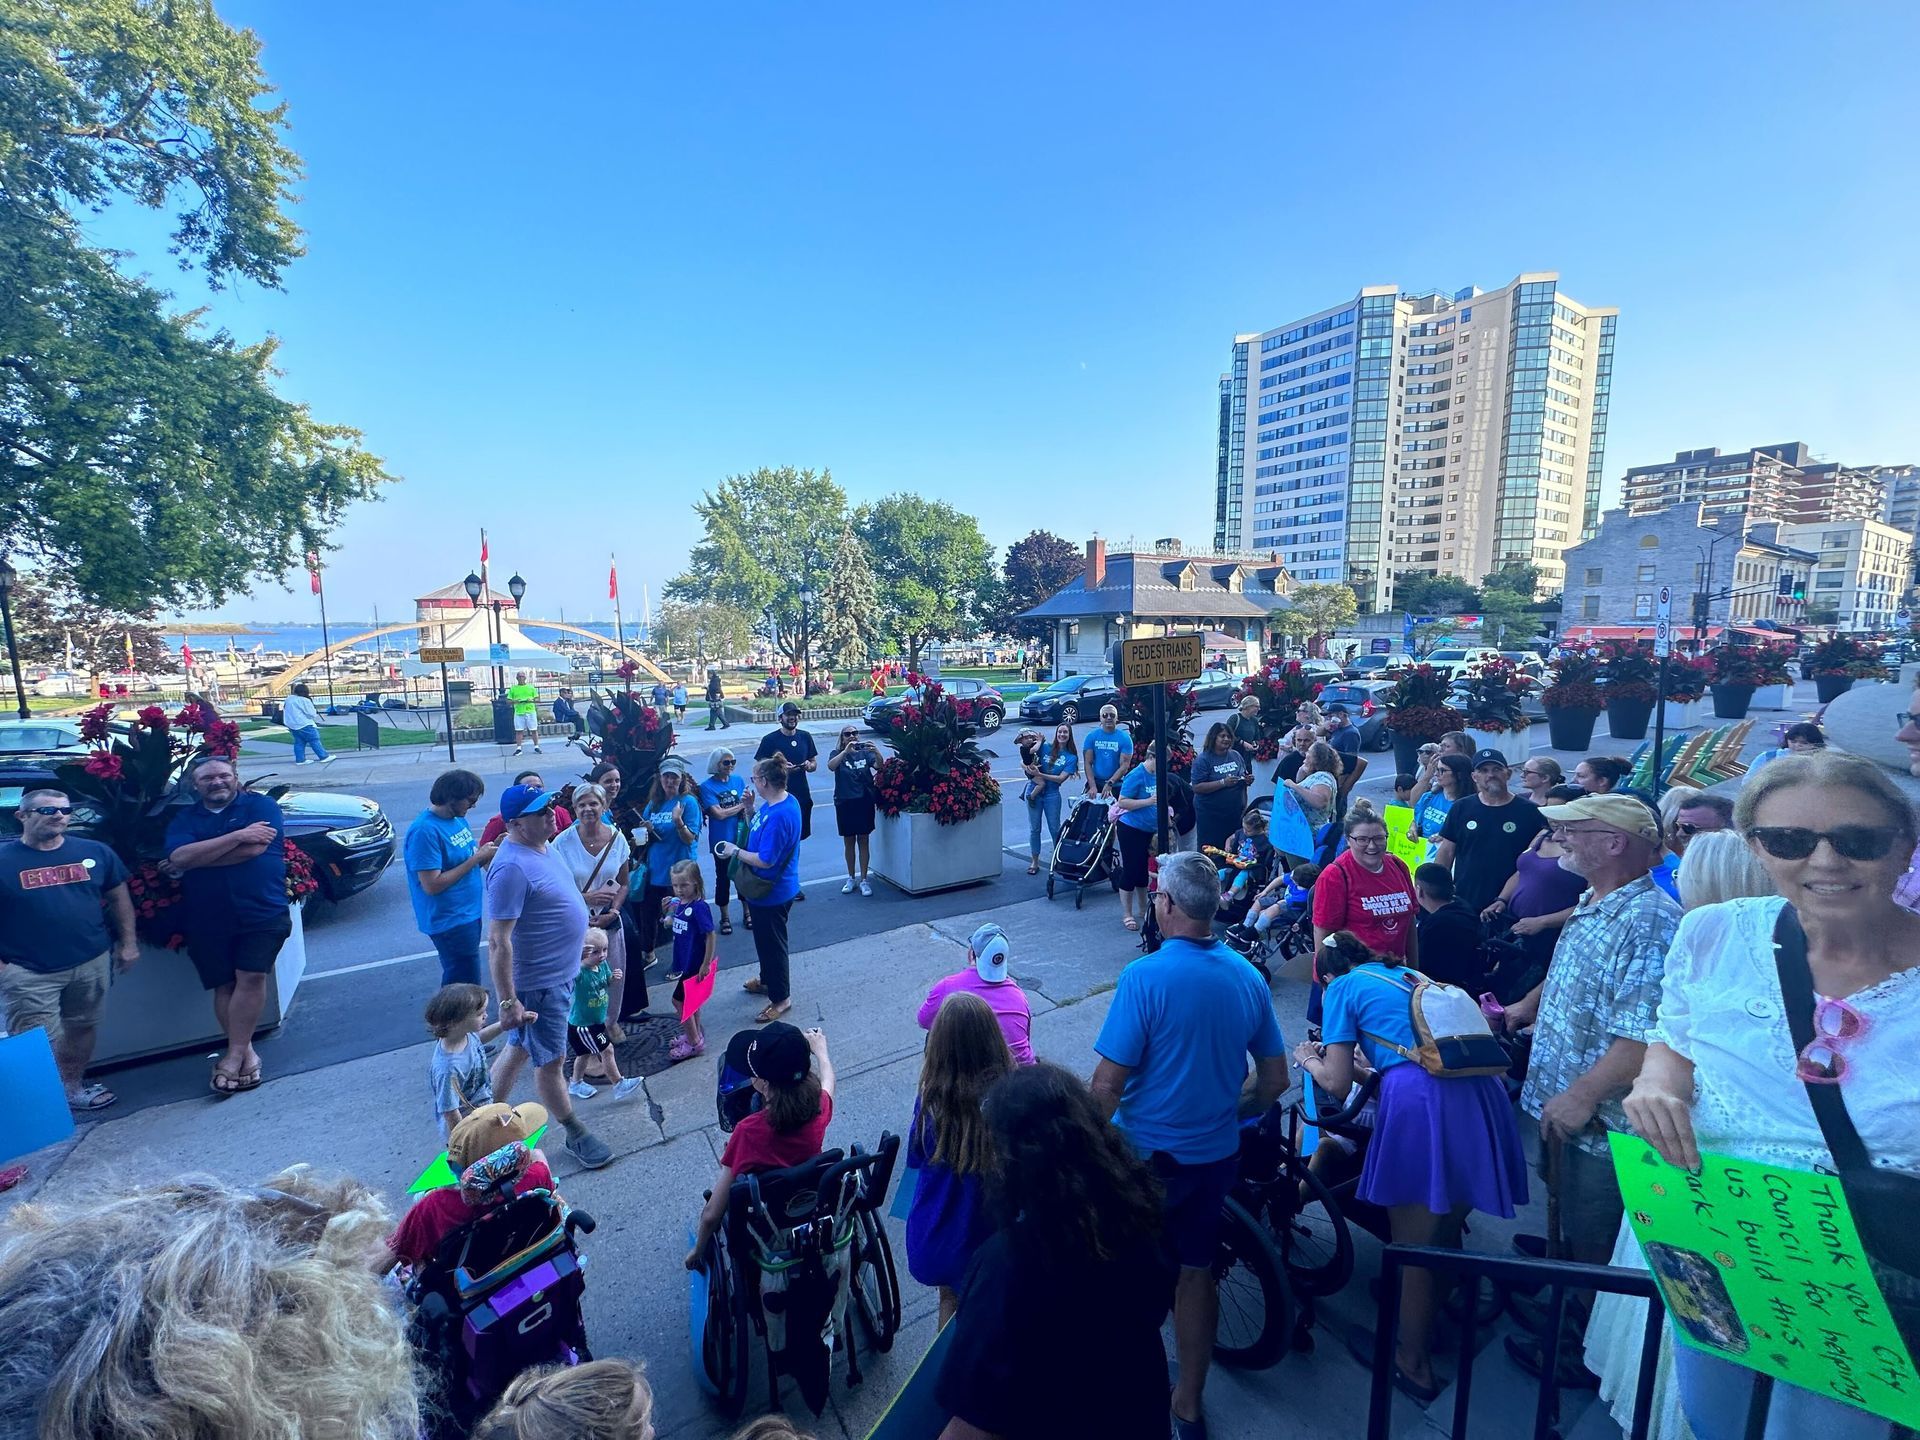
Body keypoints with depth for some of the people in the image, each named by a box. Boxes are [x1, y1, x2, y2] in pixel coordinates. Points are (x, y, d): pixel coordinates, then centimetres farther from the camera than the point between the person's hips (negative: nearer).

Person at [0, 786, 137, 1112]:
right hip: (28, 972, -3)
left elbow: (118, 896, 10)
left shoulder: (94, 852, 2)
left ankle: (72, 1088, 32)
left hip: (92, 963, 4)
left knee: (82, 1029, 16)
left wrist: (128, 942, 6)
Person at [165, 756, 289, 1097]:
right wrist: (237, 836, -15)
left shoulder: (261, 806, 1)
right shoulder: (185, 818, 11)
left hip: (261, 913, -3)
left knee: (251, 977, -9)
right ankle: (246, 1053, 14)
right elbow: (178, 857, -8)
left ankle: (235, 1054, -1)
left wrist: (198, 858, -7)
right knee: (224, 985, 6)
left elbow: (254, 849, -14)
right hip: (207, 919, 4)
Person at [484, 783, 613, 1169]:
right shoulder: (512, 868, -29)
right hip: (539, 983, -9)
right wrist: (507, 1002, -25)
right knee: (550, 1061, 10)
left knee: (518, 1048, 24)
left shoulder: (542, 845, 1)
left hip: (561, 972, 9)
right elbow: (498, 943, -27)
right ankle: (576, 1135, 27)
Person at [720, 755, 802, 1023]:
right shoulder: (785, 801, 0)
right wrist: (750, 809, -3)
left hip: (771, 892, -10)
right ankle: (767, 980, 48)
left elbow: (765, 860, -30)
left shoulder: (778, 816, -32)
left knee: (771, 943, 7)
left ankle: (781, 997, 24)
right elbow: (758, 830, 11)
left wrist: (735, 851, -17)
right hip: (770, 888, 10)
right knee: (765, 938, 28)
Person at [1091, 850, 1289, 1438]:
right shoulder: (1248, 977, -6)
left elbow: (1108, 1083, -22)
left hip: (1146, 1155, -5)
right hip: (1216, 1155, 5)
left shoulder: (1146, 976, -25)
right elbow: (1274, 1080, 4)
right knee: (1196, 1272, 21)